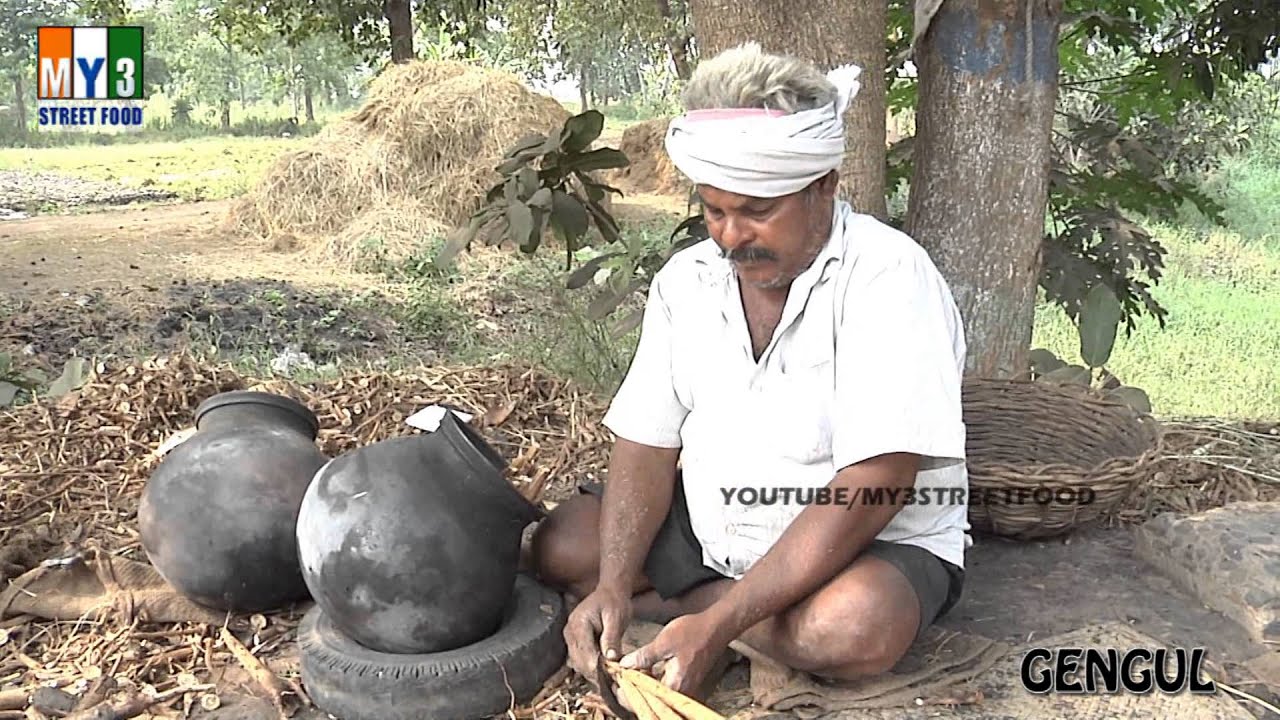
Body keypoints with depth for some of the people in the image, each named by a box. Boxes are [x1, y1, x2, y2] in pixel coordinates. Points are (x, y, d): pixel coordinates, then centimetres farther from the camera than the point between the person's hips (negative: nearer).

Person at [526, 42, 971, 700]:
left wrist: (715, 625, -32)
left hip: (879, 542, -3)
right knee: (558, 547, -10)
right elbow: (647, 446, -3)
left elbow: (870, 490, -28)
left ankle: (683, 603, -10)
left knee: (850, 628, -35)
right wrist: (612, 585, -20)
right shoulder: (684, 279, -3)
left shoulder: (888, 277, -22)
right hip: (708, 523, 4)